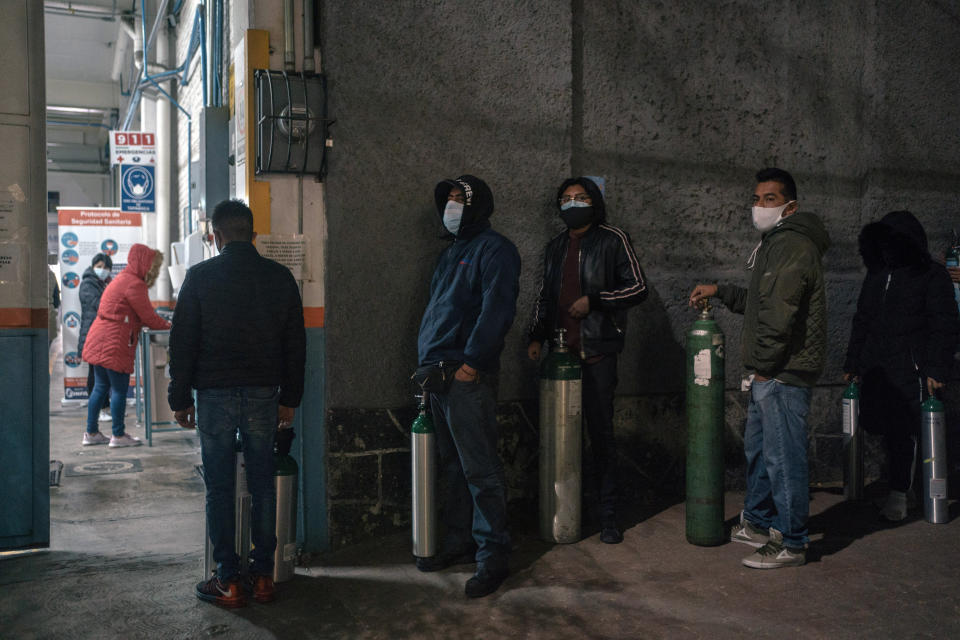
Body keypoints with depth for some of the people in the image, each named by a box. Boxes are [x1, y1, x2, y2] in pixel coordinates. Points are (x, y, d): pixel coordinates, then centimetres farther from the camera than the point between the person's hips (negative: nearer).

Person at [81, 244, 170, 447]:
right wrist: (169, 325, 4)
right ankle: (118, 435, 4)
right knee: (119, 389, -2)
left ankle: (91, 433, 20)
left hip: (98, 342, 10)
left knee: (100, 387, 14)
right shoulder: (134, 284, -13)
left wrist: (162, 323, 10)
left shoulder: (123, 278, 20)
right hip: (114, 344, -10)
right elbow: (149, 318, -12)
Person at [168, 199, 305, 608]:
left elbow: (183, 342, -2)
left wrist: (180, 399, 5)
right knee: (263, 485, 10)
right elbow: (295, 344, 6)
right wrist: (289, 399, 12)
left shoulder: (200, 276, -3)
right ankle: (262, 577, 16)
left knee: (219, 489, 5)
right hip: (264, 395, 2)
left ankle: (228, 582, 10)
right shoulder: (280, 277, 4)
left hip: (215, 395, -2)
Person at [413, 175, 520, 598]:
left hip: (468, 377, -9)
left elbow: (497, 310, -17)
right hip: (438, 375, 9)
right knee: (452, 465, 14)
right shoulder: (451, 253, 23)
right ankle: (460, 540, 25)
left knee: (479, 468, -5)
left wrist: (471, 362, -21)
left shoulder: (494, 250, -5)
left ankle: (493, 555, 2)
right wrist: (427, 363, 17)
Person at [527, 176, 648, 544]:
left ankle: (608, 513, 5)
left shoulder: (612, 240, 2)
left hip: (597, 352, -5)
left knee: (600, 430, -3)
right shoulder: (555, 247, 19)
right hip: (561, 351, 5)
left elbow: (638, 288, -2)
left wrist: (593, 300, -10)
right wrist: (536, 335, 13)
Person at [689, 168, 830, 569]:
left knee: (783, 457, -4)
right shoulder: (775, 244, 20)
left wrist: (765, 366, -17)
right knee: (757, 449, 20)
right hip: (768, 374, 11)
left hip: (784, 373, -11)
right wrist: (719, 292, 24)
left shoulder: (793, 245, -15)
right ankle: (758, 524, 34)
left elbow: (780, 313, -23)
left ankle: (791, 544, 7)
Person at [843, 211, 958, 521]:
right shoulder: (876, 274, 17)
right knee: (884, 427, 5)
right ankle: (898, 484, 19)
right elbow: (861, 320, 22)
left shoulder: (932, 275, -1)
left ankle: (898, 495, 3)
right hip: (875, 367, 6)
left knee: (903, 431, -5)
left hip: (909, 369, -5)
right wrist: (853, 362, 19)